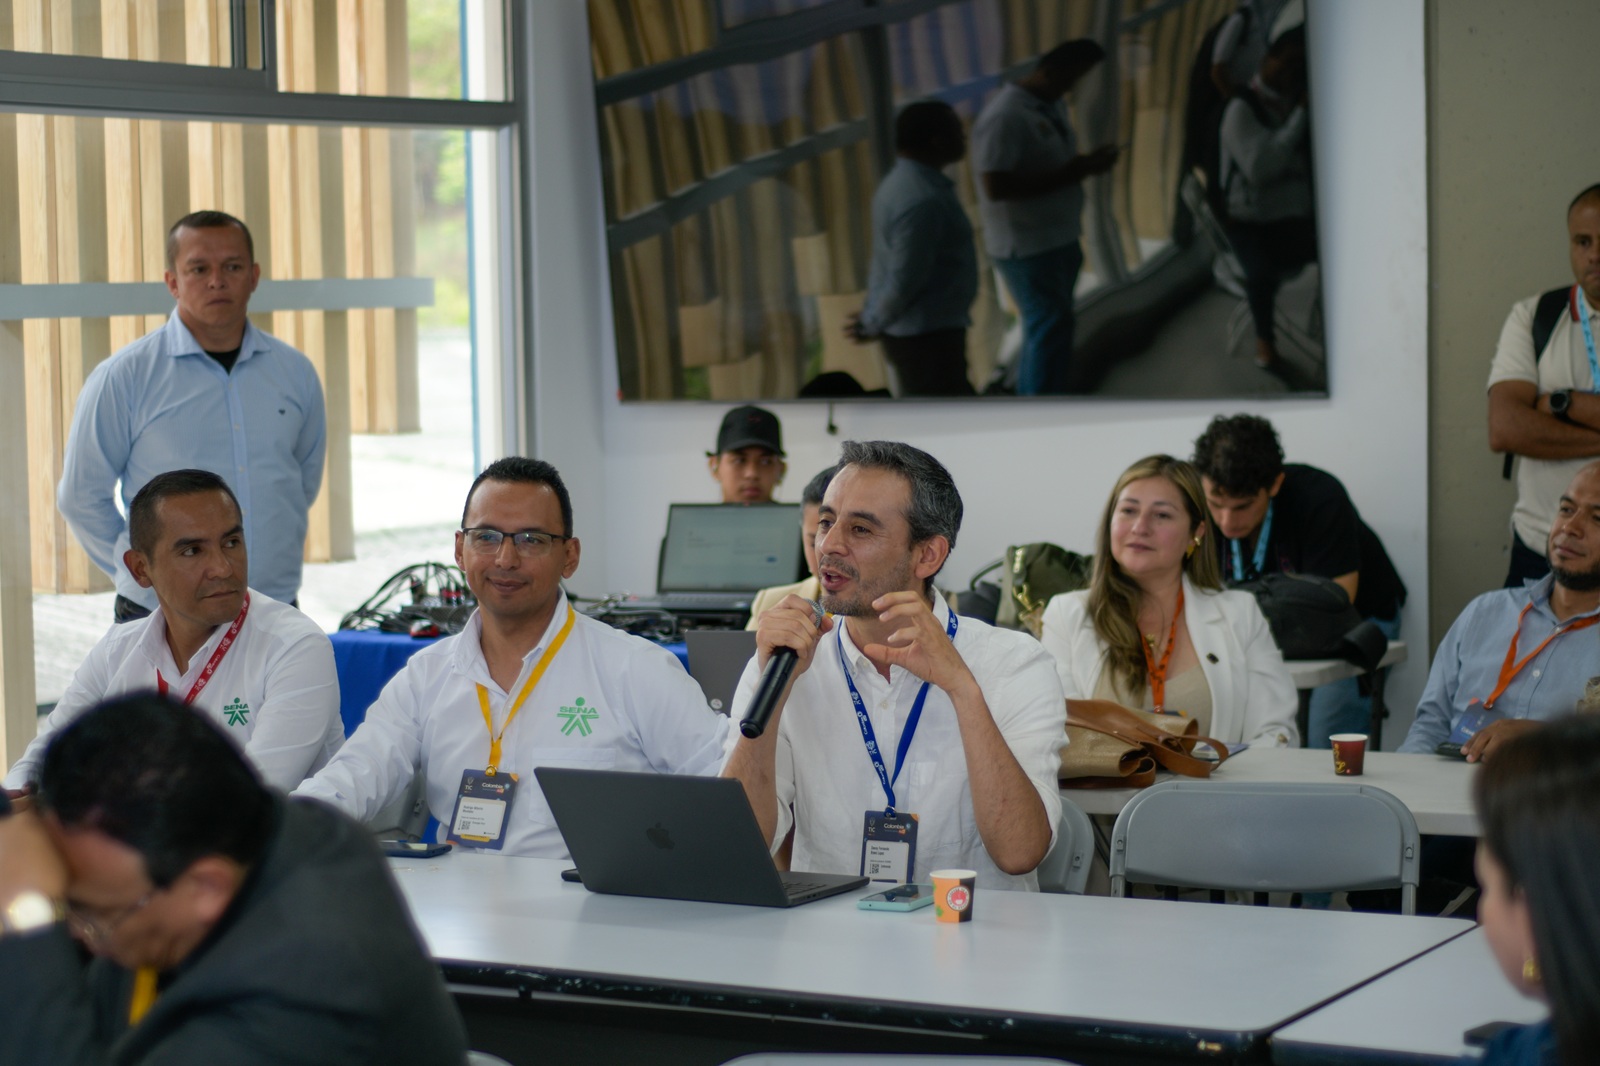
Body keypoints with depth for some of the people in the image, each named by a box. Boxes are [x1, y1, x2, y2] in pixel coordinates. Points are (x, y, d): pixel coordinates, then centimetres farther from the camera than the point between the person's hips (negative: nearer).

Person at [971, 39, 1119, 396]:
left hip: (1057, 240, 9)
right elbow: (996, 186, -26)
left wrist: (1087, 163, -1)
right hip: (1027, 246, -9)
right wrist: (1069, 174, -24)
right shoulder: (1005, 116, -20)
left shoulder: (1048, 108, 10)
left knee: (1044, 328, 16)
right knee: (1051, 329, -8)